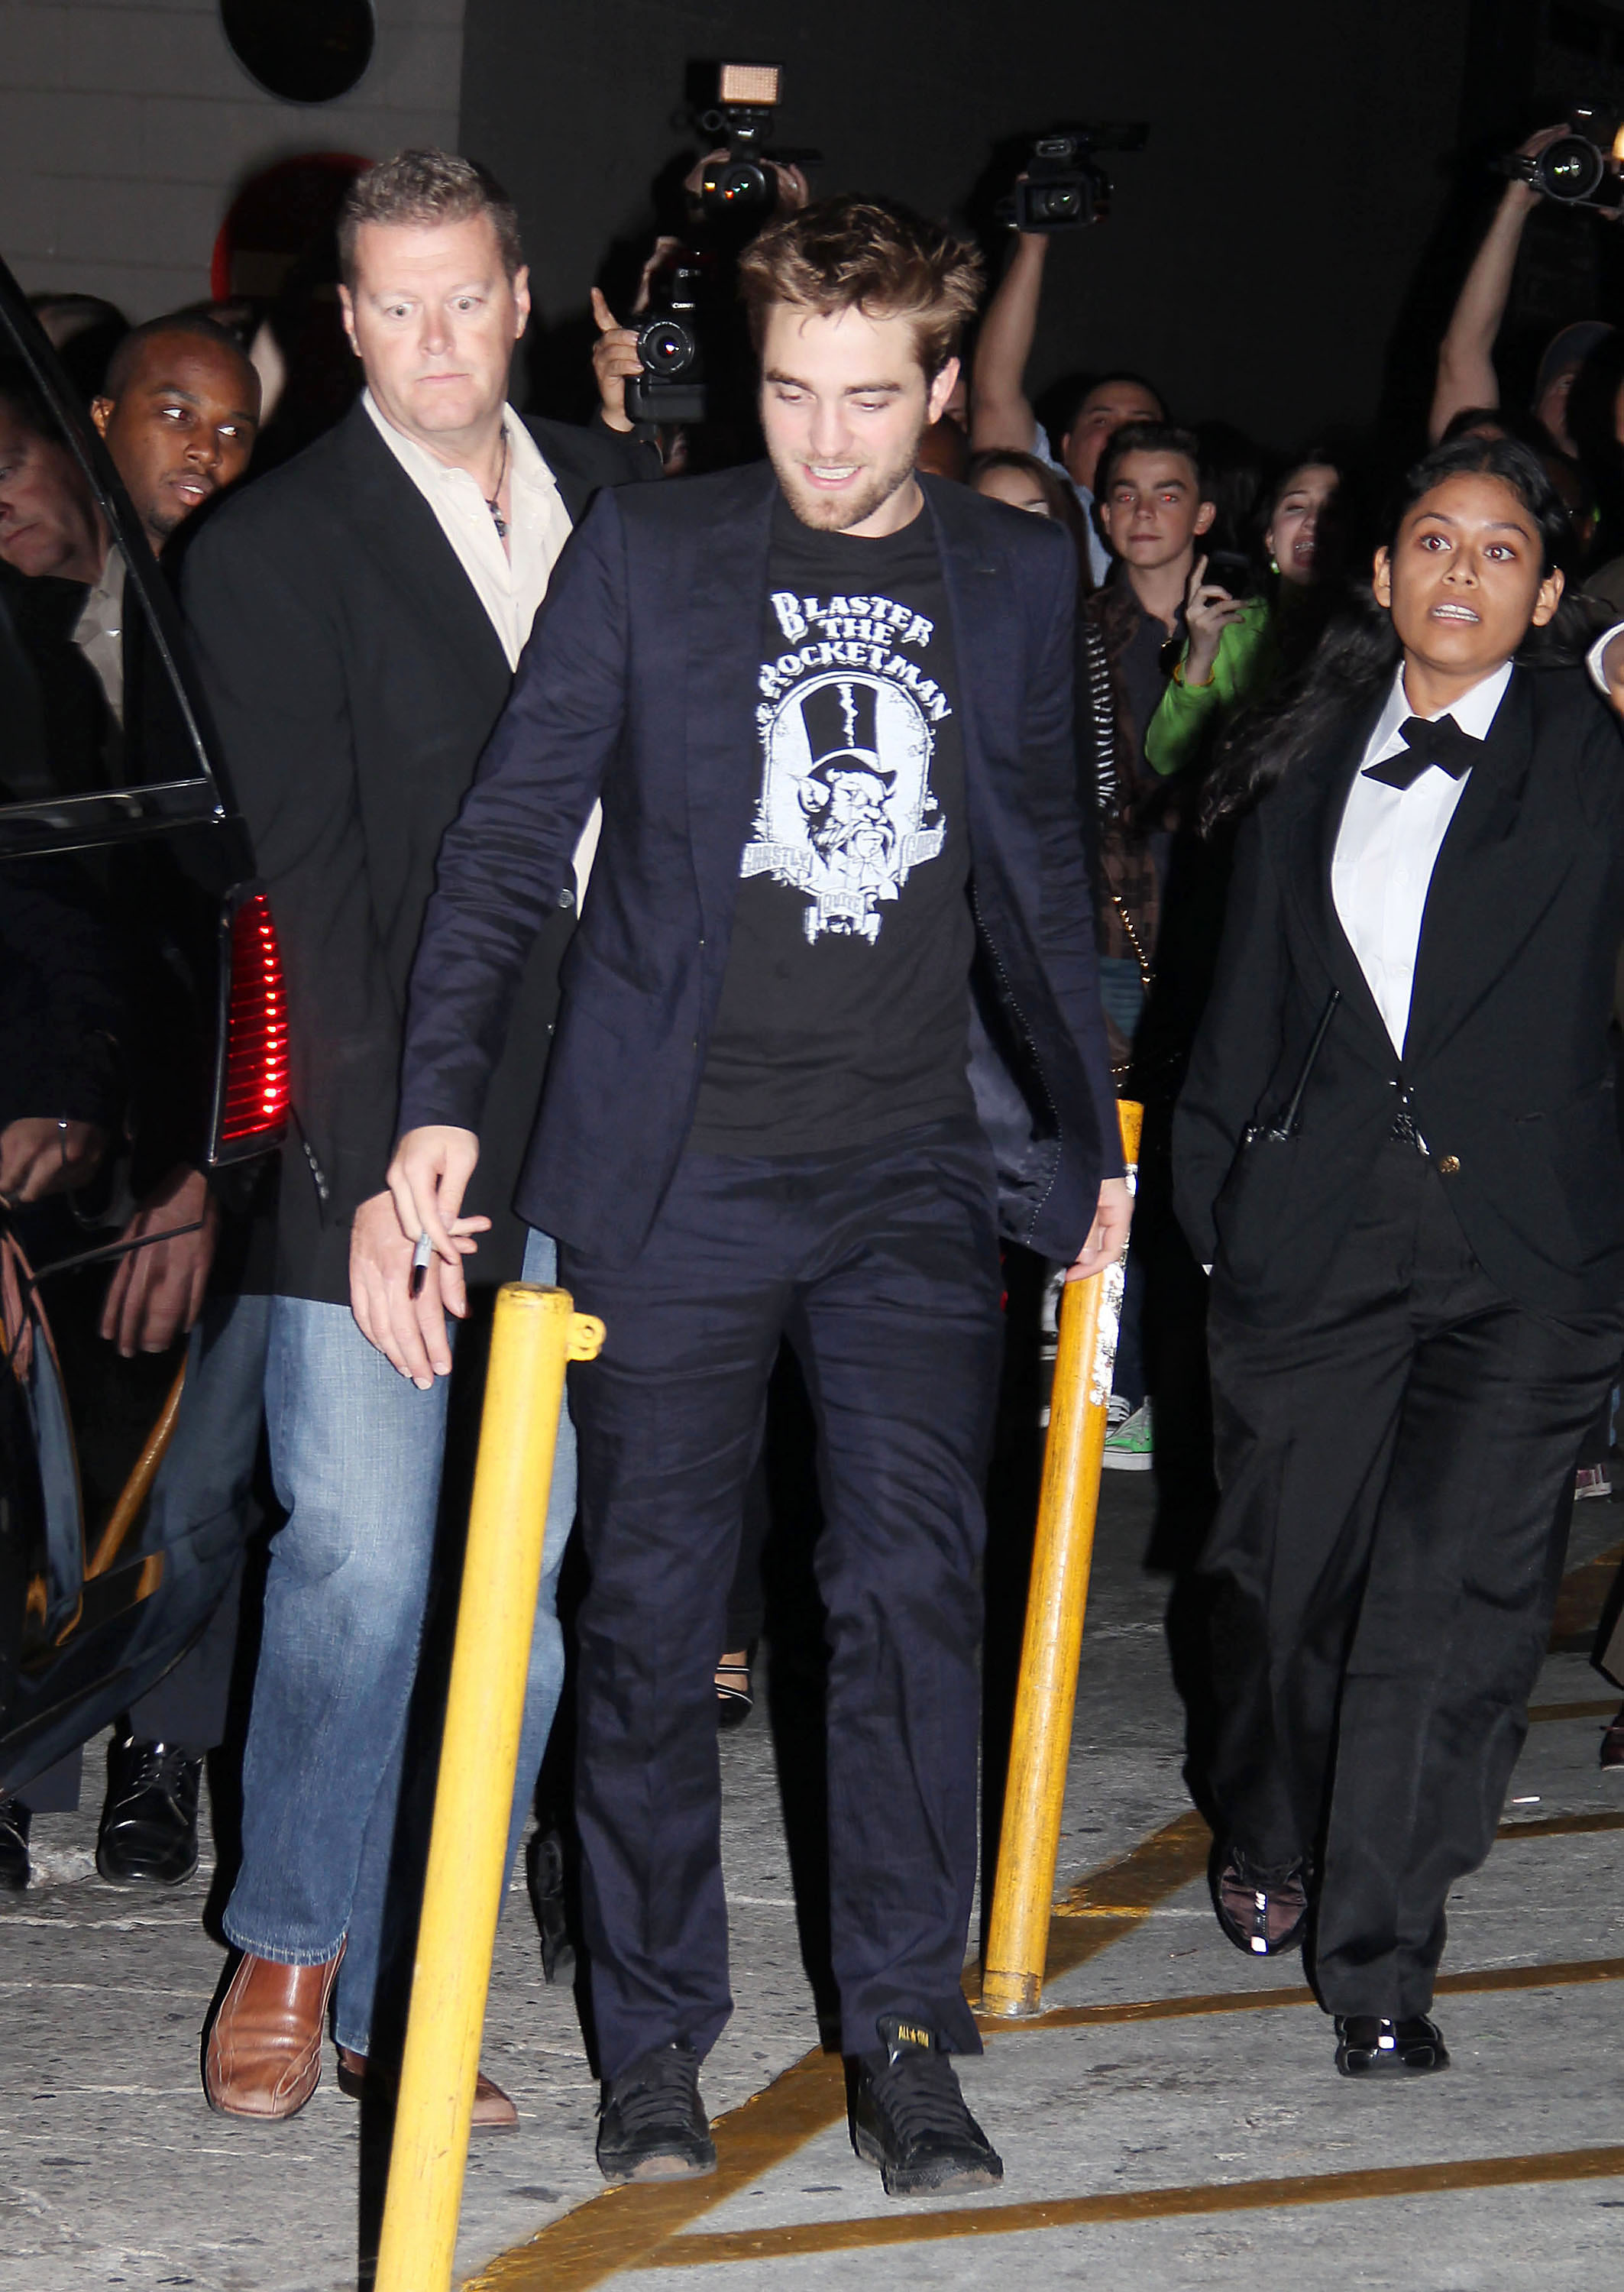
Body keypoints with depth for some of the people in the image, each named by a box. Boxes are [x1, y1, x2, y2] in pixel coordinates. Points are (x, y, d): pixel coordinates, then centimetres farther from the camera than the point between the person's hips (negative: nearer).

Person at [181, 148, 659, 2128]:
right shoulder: (275, 549, -2)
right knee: (360, 1561, -2)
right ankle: (290, 1947, 19)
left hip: (594, 1143, 4)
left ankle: (411, 1989, 17)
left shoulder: (620, 495, 11)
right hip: (392, 1143, -4)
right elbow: (312, 884, -7)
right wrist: (371, 1175, -14)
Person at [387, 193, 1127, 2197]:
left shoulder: (1015, 579, 8)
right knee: (650, 1605, 4)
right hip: (673, 1169, -1)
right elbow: (512, 830, -2)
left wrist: (1089, 1129, 18)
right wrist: (442, 1095, -13)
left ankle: (903, 2031, 4)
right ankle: (654, 2036, 16)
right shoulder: (645, 553, 0)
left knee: (915, 1583, -6)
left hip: (910, 1167, 2)